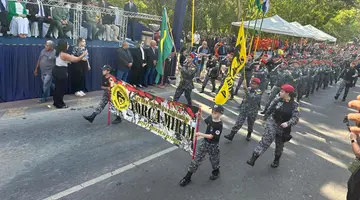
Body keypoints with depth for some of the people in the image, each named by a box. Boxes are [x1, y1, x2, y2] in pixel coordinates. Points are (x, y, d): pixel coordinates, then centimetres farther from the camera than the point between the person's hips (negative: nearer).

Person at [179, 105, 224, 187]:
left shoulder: (219, 125, -25)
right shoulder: (210, 118, -8)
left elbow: (211, 136, -26)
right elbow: (205, 121, 16)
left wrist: (200, 134, -29)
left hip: (213, 145, -5)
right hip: (204, 142, 5)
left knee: (214, 159, 18)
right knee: (197, 158, 5)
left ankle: (216, 171, 51)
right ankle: (188, 177, 12)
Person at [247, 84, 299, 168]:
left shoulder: (295, 105, -11)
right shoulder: (277, 100, -7)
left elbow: (295, 118, -14)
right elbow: (269, 110, 5)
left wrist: (288, 123, -32)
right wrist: (265, 118, 13)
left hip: (283, 128, 0)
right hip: (272, 123, 0)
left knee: (279, 145, 18)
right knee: (266, 140, -15)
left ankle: (276, 160, 43)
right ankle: (254, 157, -16)